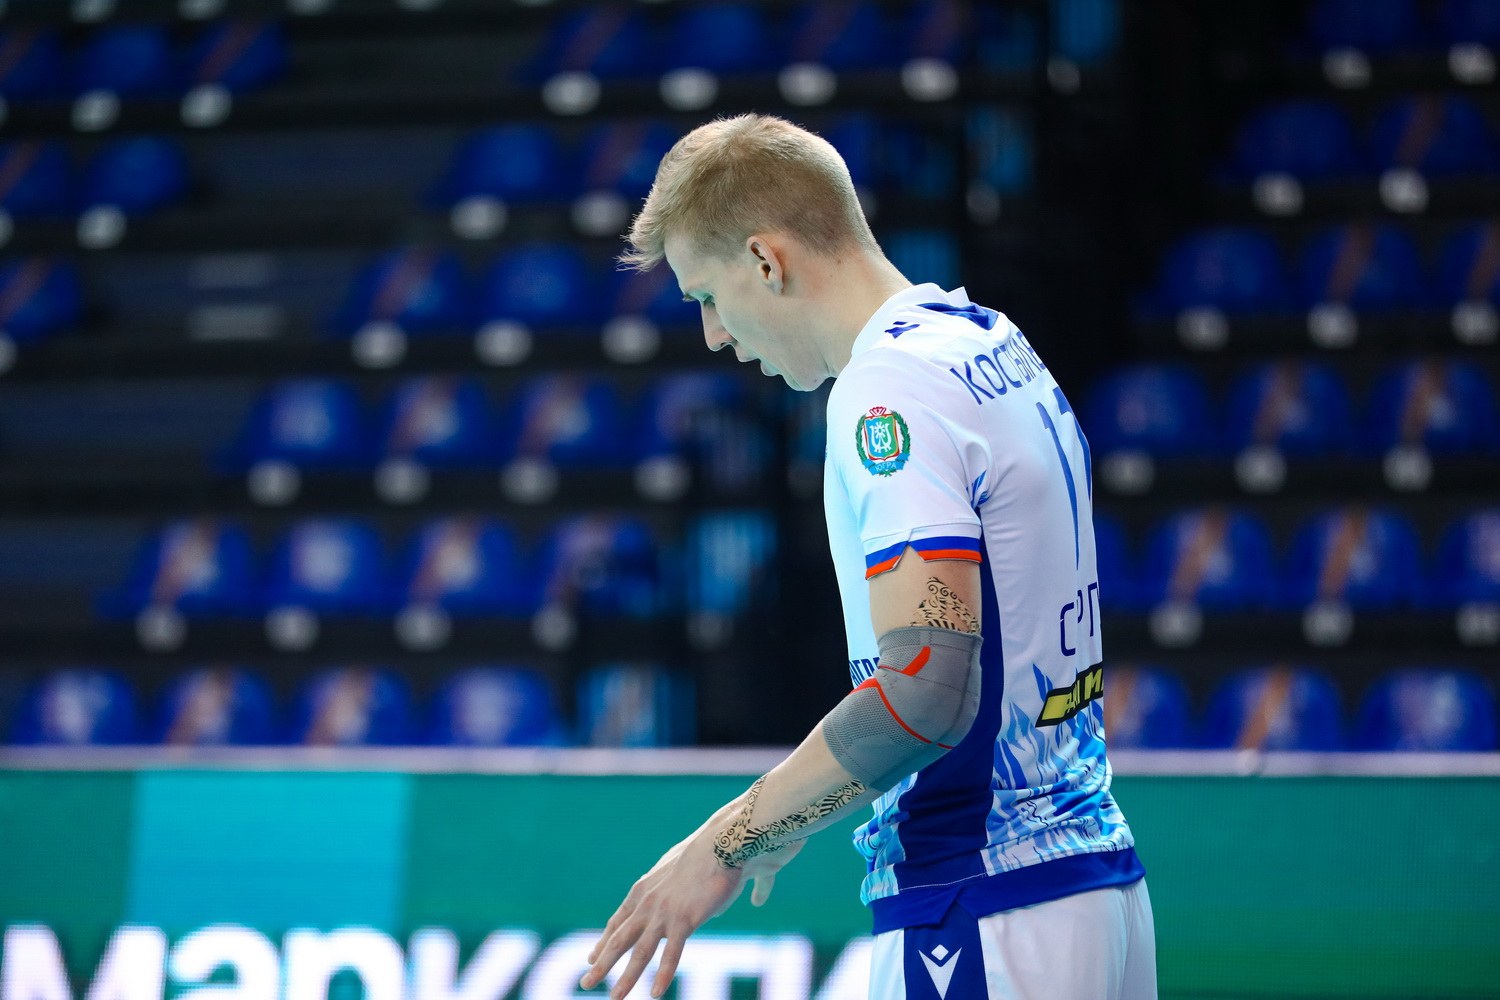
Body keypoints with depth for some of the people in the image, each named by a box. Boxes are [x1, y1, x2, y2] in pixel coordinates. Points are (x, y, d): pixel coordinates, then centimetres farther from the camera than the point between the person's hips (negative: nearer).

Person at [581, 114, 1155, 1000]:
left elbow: (924, 687, -23)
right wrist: (795, 814, 25)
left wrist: (726, 844, -15)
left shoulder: (890, 386, -14)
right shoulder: (996, 346, 15)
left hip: (985, 922, -9)